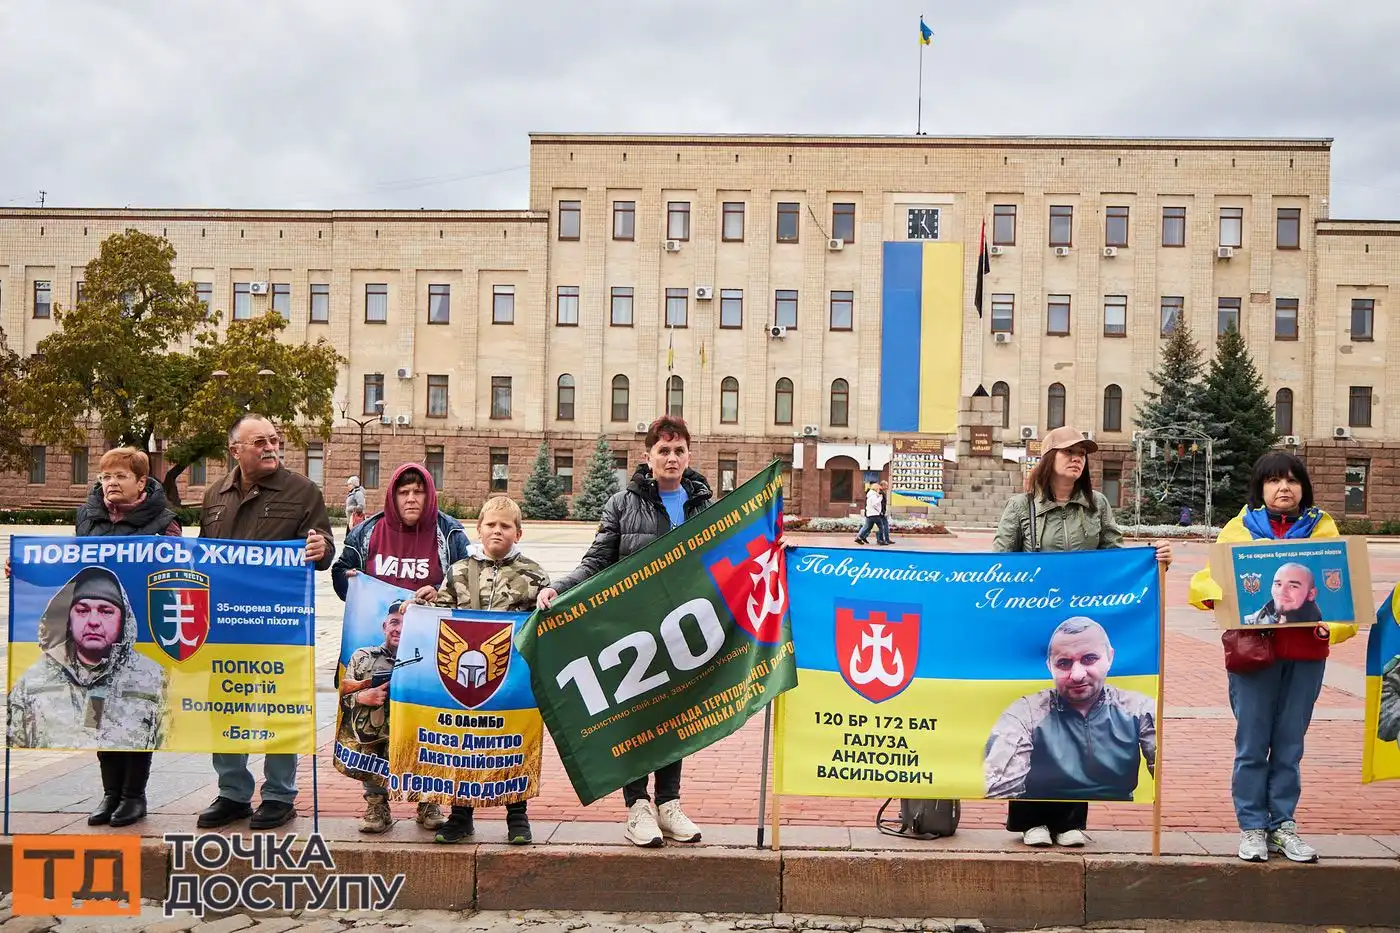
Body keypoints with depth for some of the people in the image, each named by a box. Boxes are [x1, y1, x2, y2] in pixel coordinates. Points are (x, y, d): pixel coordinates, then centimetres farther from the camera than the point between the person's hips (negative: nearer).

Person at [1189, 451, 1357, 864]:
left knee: (1290, 744, 9)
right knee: (1252, 744, 2)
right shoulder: (1240, 528, 5)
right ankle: (1252, 828, 13)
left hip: (1306, 651, 2)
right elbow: (1204, 583, 3)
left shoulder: (1322, 528, 9)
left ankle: (1283, 824, 21)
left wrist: (1332, 624, -15)